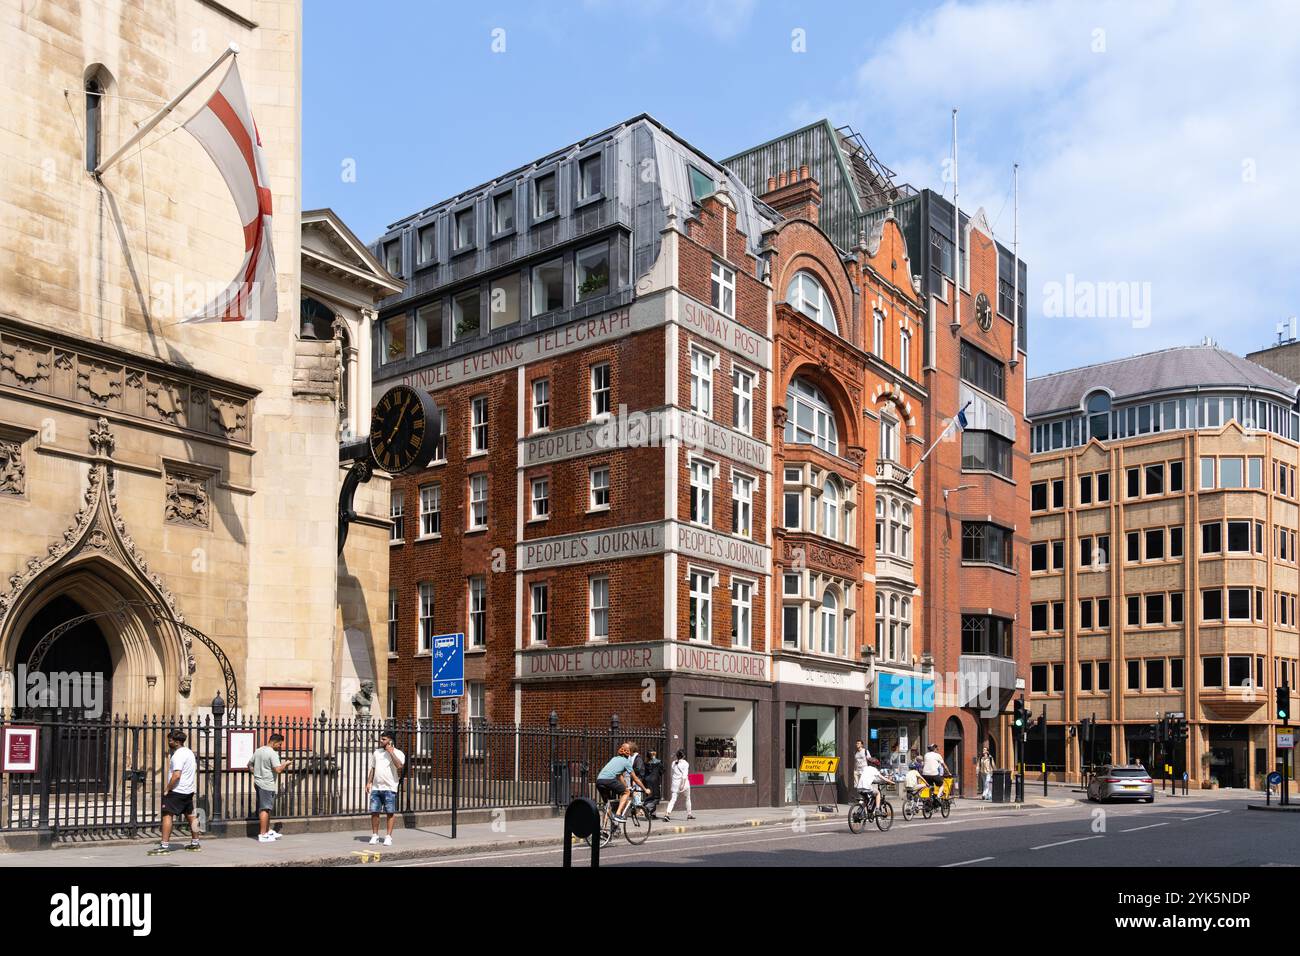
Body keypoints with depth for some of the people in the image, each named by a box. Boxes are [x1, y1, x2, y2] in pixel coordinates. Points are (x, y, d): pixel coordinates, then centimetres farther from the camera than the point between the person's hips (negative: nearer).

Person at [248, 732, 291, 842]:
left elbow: (250, 764, 19)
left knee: (265, 808, 18)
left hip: (258, 782, 9)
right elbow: (278, 770, -24)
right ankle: (262, 835, -1)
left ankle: (268, 831, 28)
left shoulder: (258, 751, 10)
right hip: (267, 784, -9)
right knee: (265, 809, -4)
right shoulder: (273, 753, -17)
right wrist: (285, 764, -6)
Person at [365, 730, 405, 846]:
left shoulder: (397, 753, -3)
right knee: (374, 812, 3)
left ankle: (388, 836, 7)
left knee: (390, 813, 0)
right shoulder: (377, 752, 14)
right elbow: (372, 768, 19)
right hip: (376, 787, 4)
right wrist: (368, 782, 10)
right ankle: (375, 835, 14)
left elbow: (399, 766, -21)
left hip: (389, 788, -4)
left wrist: (391, 752, -18)